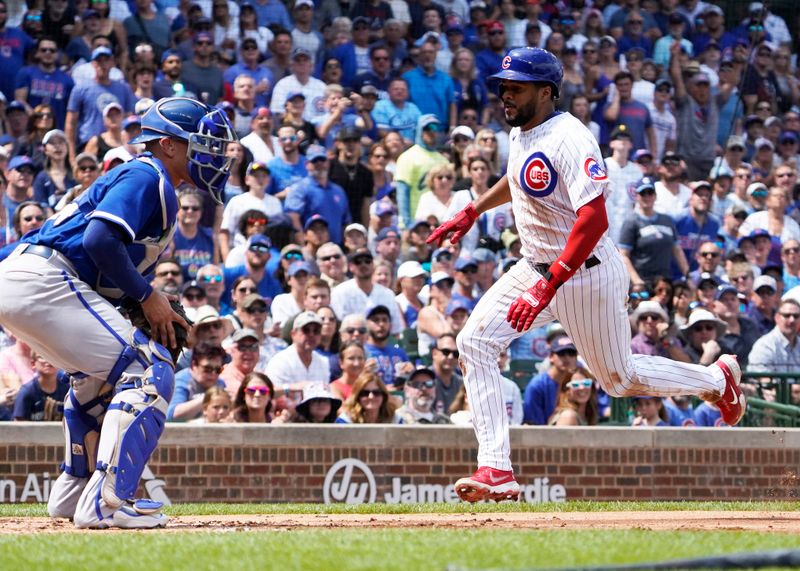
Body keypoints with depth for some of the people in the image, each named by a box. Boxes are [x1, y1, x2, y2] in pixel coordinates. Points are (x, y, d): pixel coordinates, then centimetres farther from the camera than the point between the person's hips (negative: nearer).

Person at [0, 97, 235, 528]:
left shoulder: (155, 186, 26)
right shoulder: (146, 177, -5)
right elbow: (100, 238, -20)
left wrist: (159, 314, 9)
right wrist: (147, 296, -10)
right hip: (44, 281, -11)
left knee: (99, 373, 31)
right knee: (148, 373, -13)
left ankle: (72, 496, 33)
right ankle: (105, 503, -21)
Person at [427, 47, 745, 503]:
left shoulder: (569, 139, -25)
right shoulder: (522, 133, 3)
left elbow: (593, 219, -35)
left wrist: (548, 287, -39)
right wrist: (472, 212, 23)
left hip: (586, 273, -8)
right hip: (537, 266, 8)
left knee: (619, 378, 6)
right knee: (476, 342, -9)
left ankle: (717, 379, 34)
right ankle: (497, 472, -13)